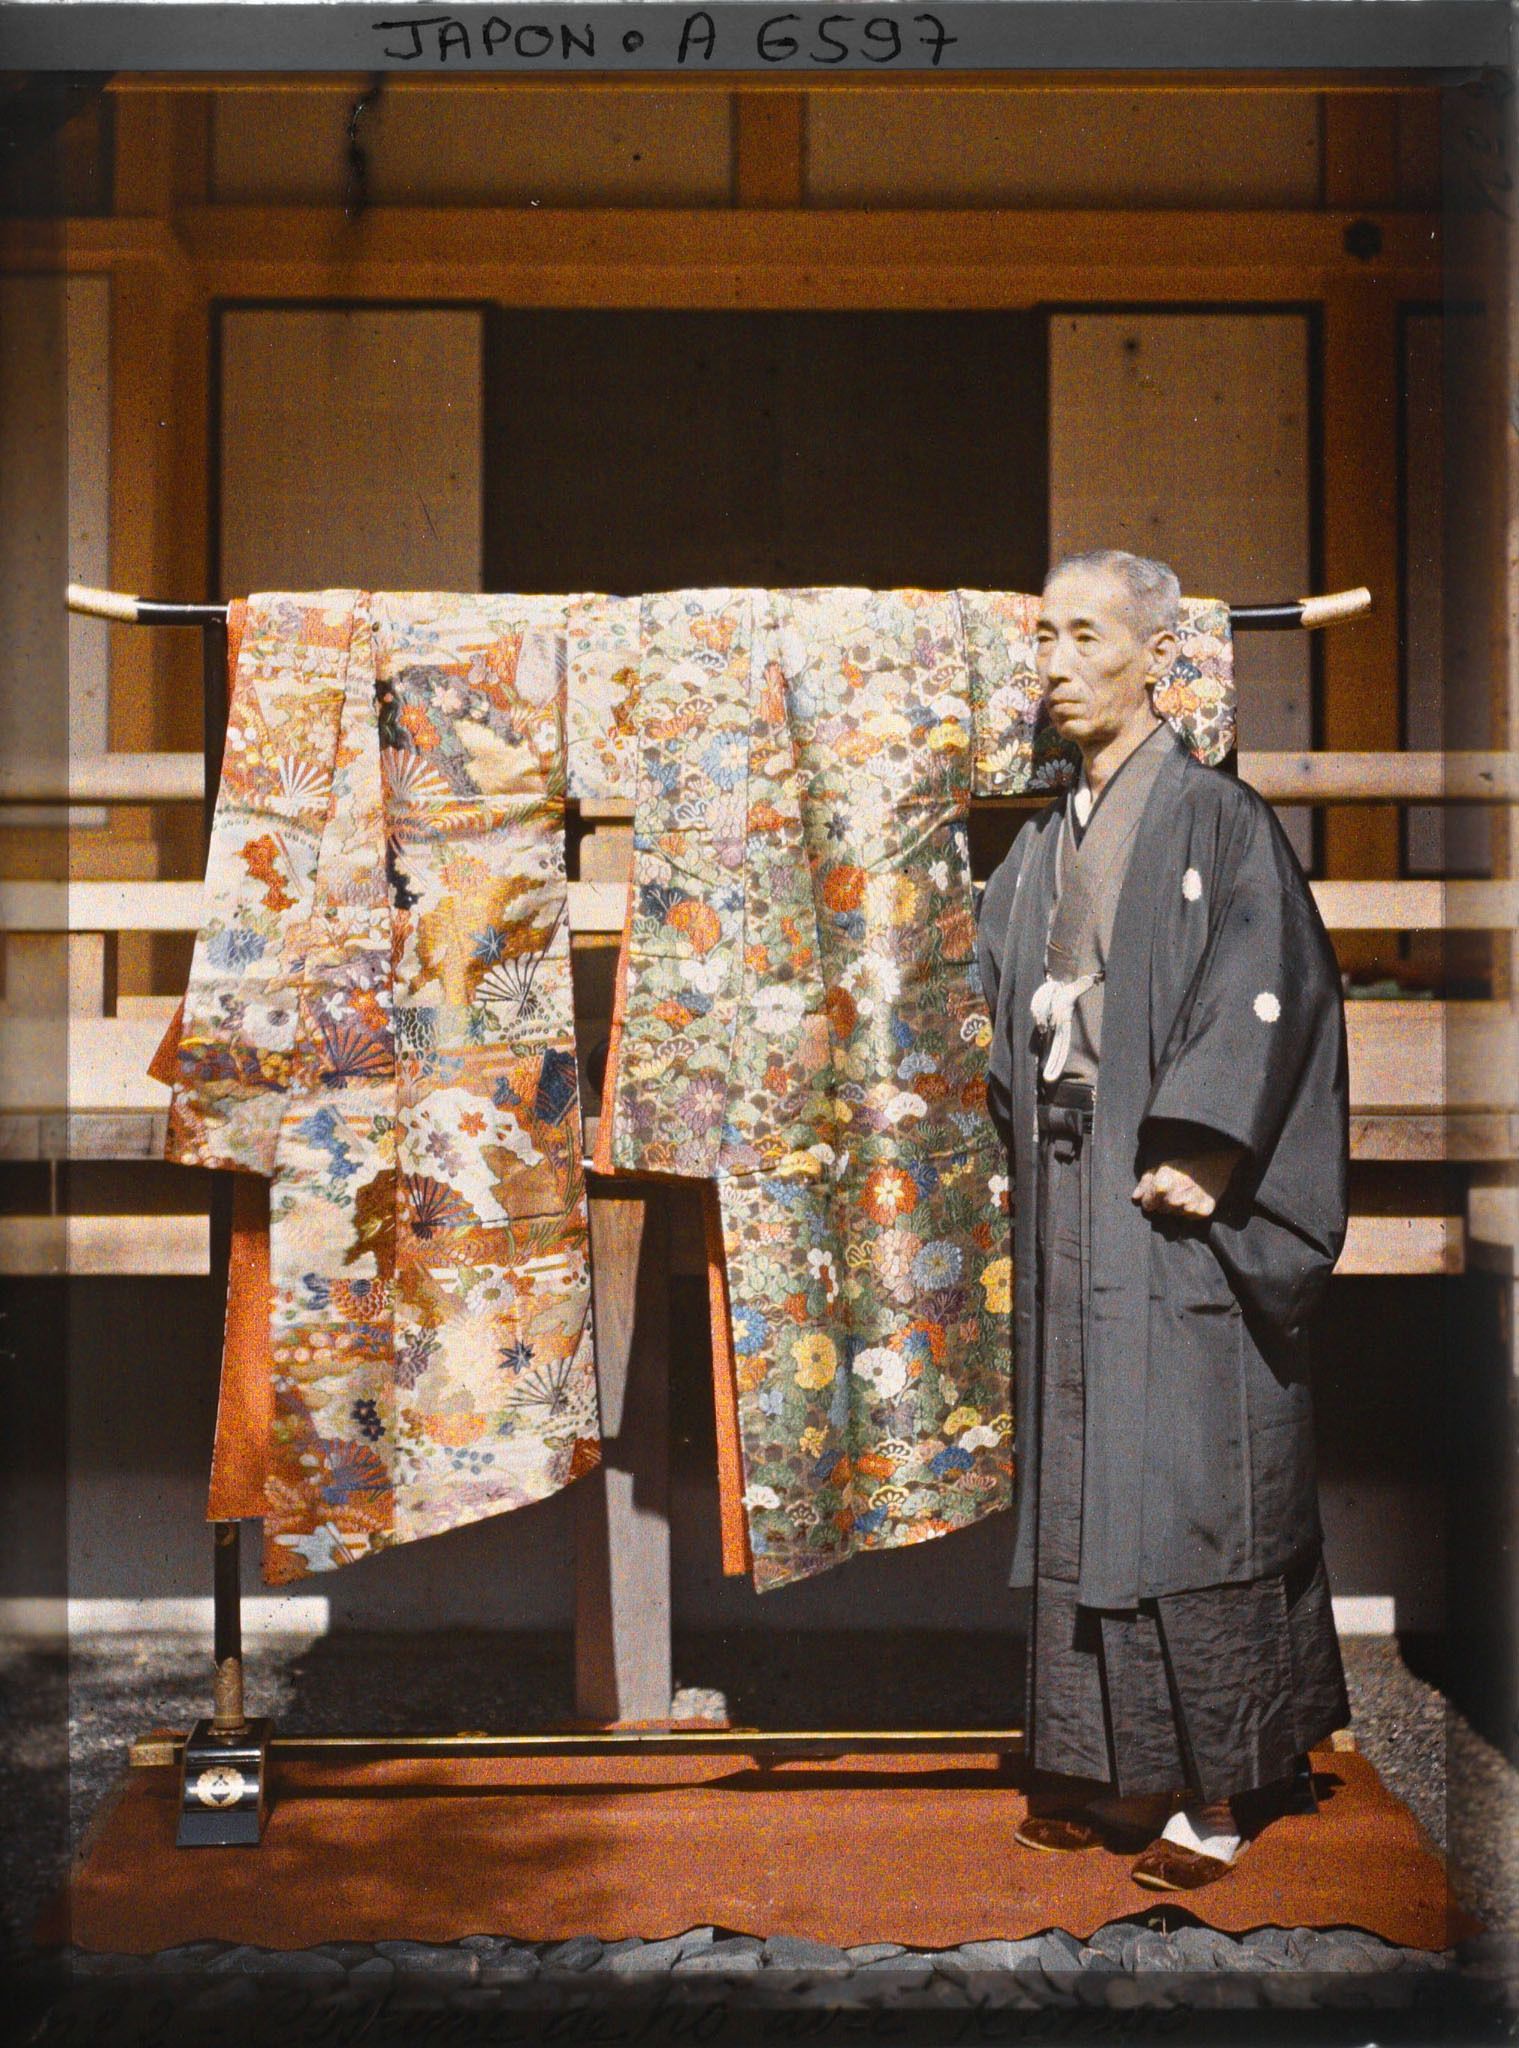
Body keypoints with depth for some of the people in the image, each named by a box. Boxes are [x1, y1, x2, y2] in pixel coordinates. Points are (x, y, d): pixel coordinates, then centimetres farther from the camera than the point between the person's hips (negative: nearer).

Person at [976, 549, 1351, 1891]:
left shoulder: (1217, 817, -5)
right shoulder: (1045, 847, 15)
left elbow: (1264, 994, -14)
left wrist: (1195, 1153, -20)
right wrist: (1031, 1149, 8)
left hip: (1174, 1219, -7)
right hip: (1070, 1212, 7)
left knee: (1192, 1490, -2)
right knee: (1084, 1492, 9)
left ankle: (1221, 1790, 9)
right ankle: (1123, 1768, 20)